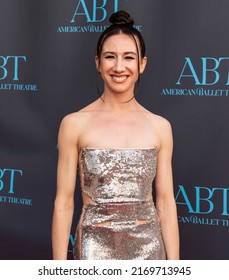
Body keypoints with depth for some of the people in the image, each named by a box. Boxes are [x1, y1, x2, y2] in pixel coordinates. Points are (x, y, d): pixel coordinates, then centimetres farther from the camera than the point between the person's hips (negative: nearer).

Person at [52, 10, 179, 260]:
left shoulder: (160, 127, 0)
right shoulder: (75, 124, -7)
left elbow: (166, 202, 2)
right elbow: (64, 202, -5)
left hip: (148, 248, 2)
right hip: (95, 249, -2)